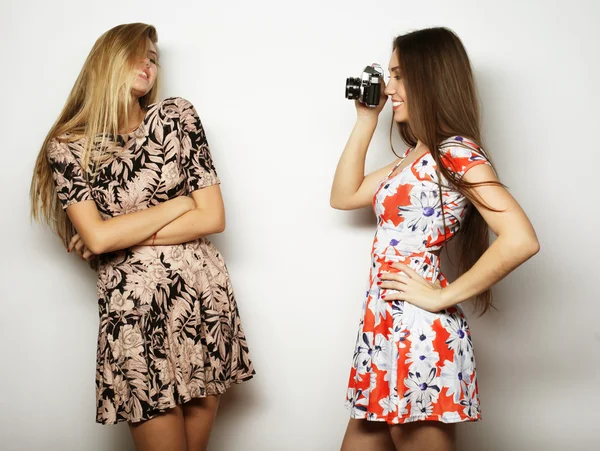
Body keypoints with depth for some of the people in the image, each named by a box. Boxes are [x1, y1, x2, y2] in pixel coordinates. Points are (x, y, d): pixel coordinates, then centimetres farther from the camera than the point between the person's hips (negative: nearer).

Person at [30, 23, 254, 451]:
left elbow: (212, 218, -2)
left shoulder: (177, 117, 3)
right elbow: (97, 238, -12)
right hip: (133, 309, -2)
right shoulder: (68, 147, 0)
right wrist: (180, 203, -6)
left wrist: (123, 235, -6)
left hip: (202, 296, 2)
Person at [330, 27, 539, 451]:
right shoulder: (415, 157, 15)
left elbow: (520, 240, -23)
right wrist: (366, 120, 16)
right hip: (385, 326, 9)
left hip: (419, 334, -9)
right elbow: (344, 195, 21)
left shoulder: (458, 153, -12)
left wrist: (443, 296, -16)